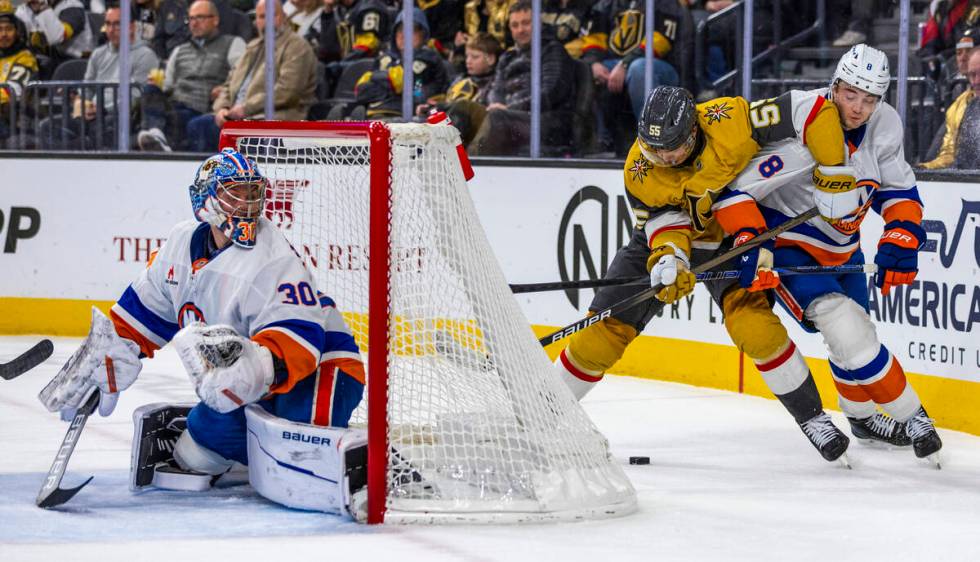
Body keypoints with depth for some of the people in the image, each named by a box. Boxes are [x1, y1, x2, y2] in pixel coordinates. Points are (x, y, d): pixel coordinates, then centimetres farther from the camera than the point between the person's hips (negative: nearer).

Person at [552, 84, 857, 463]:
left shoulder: (731, 120, -34)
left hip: (735, 233, -2)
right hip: (662, 233, 2)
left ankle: (810, 415, -10)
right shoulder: (639, 172, -25)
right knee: (605, 330, -5)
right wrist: (668, 258, -44)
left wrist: (835, 175, -29)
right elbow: (665, 220, -22)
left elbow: (812, 111, -31)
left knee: (752, 323, -25)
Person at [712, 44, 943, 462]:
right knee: (843, 326, -22)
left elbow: (898, 189, 2)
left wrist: (900, 241, -12)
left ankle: (862, 415, 46)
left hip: (842, 246, 7)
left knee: (855, 329, 20)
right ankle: (909, 417, -9)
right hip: (788, 243, -7)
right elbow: (735, 187, -29)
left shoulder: (886, 125, -11)